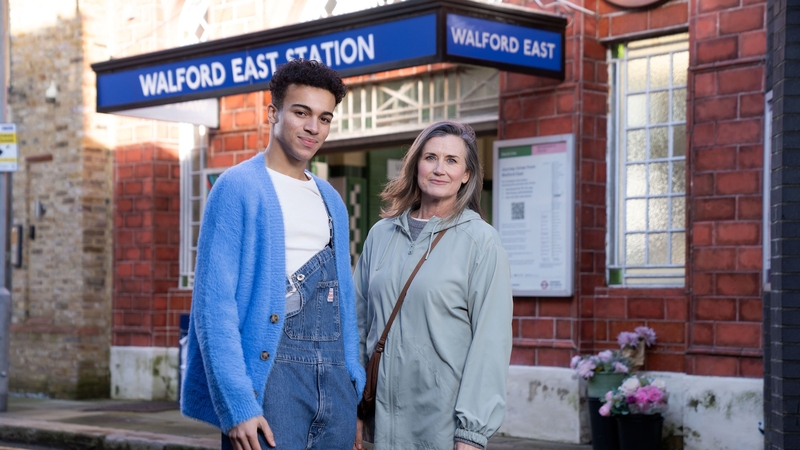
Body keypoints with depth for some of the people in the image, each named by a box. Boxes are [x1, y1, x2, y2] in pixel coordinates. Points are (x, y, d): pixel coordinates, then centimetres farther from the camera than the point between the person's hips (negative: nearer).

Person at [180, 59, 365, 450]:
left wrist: (356, 394, 10)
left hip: (335, 385, 6)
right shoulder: (239, 187, -5)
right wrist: (237, 406, -19)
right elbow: (214, 304, -12)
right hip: (270, 375, -6)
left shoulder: (332, 201, 16)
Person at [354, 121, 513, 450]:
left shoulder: (481, 241, -6)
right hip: (385, 416, 4)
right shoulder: (381, 235, 7)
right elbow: (360, 323, 11)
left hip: (444, 422, -4)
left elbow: (491, 340, -10)